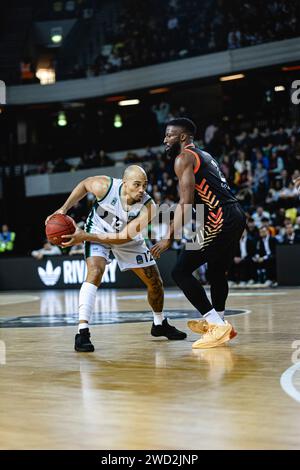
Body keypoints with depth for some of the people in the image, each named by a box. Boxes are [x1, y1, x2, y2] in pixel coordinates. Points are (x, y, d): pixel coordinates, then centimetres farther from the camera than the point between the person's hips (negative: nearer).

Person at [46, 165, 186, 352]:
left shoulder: (148, 208, -34)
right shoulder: (105, 186, -33)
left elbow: (123, 238, -32)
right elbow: (85, 184, -8)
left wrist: (85, 237, -35)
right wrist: (64, 209, -13)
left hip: (127, 237, 2)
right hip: (97, 230, -2)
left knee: (155, 282, 5)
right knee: (95, 271, -29)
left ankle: (160, 324, 34)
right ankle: (83, 333, -30)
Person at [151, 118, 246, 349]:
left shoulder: (183, 158, -4)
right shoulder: (204, 156, 25)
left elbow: (186, 203, -14)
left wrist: (169, 238, -15)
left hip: (219, 221, -10)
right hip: (236, 216, 10)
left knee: (181, 271, -5)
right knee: (217, 271, 26)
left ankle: (217, 325, -8)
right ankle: (218, 323, 36)